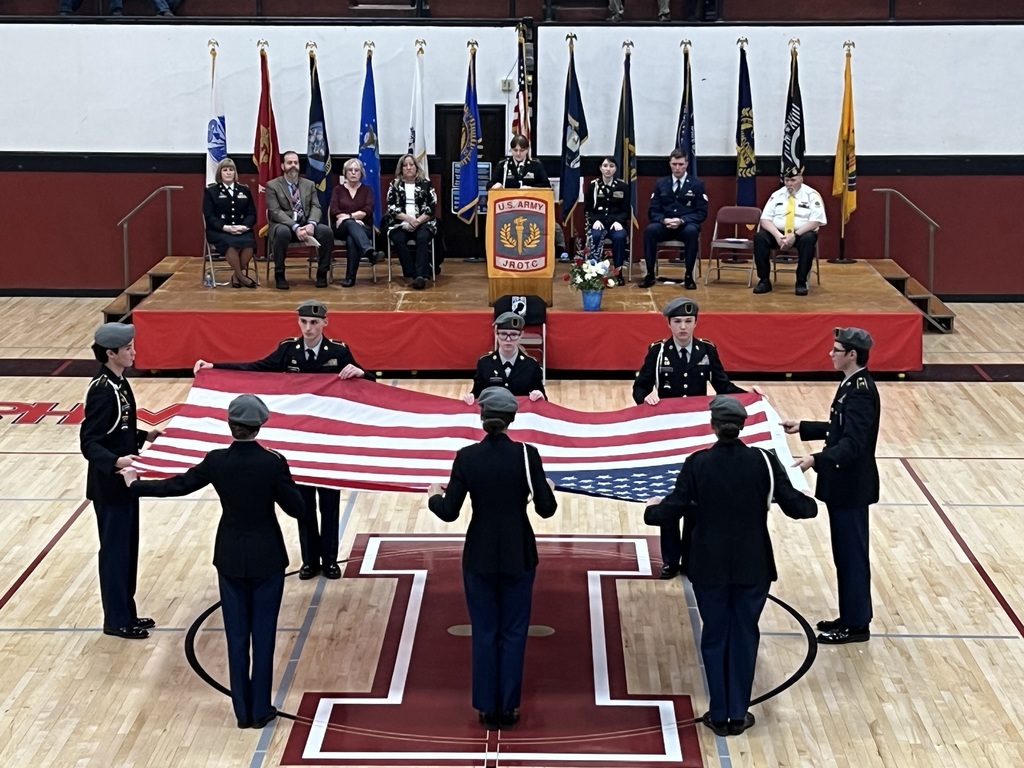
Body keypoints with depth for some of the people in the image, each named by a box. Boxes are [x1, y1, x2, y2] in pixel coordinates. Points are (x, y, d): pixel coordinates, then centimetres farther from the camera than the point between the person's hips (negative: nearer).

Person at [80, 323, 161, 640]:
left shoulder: (118, 382, 5)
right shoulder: (102, 391, -24)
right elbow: (89, 443, -26)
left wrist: (145, 437, 15)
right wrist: (116, 462, -40)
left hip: (123, 482, 9)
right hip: (109, 485, -9)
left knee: (128, 549, 17)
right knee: (115, 551, 2)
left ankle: (127, 613, 28)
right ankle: (116, 620, 14)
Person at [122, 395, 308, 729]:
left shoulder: (216, 461, -10)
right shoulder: (273, 462, -17)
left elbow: (177, 486, 2)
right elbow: (296, 509, -10)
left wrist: (136, 485, 17)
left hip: (230, 558, 2)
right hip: (267, 558, -2)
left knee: (236, 634, 10)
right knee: (263, 633, 7)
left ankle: (243, 711, 16)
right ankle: (261, 710, 13)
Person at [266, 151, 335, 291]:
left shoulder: (309, 185, 14)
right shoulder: (272, 185, 1)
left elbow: (316, 207, 3)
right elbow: (275, 211, -11)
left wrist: (311, 224, -21)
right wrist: (295, 227, -25)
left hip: (306, 225, 4)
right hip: (284, 225, -3)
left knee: (326, 231, -26)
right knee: (282, 232, -40)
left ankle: (322, 273, -11)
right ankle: (279, 274, -23)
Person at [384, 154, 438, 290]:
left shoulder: (426, 183, 9)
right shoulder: (395, 184, 11)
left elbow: (432, 207, 1)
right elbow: (391, 207, 1)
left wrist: (417, 221, -13)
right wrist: (409, 219, -14)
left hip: (423, 222, -1)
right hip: (401, 223, 1)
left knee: (422, 238, -34)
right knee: (398, 239, -32)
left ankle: (420, 275, -43)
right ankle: (413, 274, -34)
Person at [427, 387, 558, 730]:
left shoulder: (466, 457, -10)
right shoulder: (527, 454, -11)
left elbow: (449, 512, -8)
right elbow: (546, 509, -9)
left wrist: (433, 496, 14)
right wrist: (549, 489, 13)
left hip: (479, 557, 1)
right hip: (519, 557, 0)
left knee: (484, 632, 10)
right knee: (513, 632, 10)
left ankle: (488, 709, 14)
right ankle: (508, 708, 13)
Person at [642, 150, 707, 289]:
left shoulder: (697, 184, 3)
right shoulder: (660, 184, 10)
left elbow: (702, 213, -3)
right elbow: (653, 211, 6)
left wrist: (682, 221, -20)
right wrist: (664, 220, -18)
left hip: (686, 225, -2)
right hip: (664, 225, 2)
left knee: (692, 231, -38)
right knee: (650, 230, -31)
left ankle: (689, 275, -26)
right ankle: (650, 274, -24)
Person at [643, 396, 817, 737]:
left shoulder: (697, 464, -10)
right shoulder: (764, 461, -8)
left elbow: (675, 509, -7)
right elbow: (793, 505, -6)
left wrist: (652, 510, 15)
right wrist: (811, 505, 17)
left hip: (709, 566, 0)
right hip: (753, 566, 0)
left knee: (714, 636, 12)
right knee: (744, 636, 12)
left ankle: (719, 715, 16)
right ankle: (738, 715, 16)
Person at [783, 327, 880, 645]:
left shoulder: (860, 391, -22)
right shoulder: (853, 384, 9)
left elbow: (853, 443, -30)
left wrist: (816, 460, -38)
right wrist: (802, 428, 22)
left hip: (852, 486, -10)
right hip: (844, 483, 10)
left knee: (852, 554, -1)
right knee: (845, 554, 16)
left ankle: (857, 624, 8)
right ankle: (851, 617, 25)